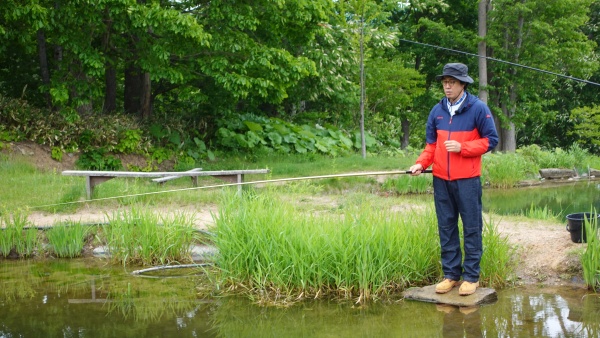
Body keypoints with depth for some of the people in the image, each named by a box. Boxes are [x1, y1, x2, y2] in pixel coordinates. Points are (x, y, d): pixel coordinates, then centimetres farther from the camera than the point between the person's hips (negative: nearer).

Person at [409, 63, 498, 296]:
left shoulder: (478, 108, -4)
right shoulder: (437, 111, 10)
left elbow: (490, 140, -4)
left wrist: (462, 147, -14)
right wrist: (421, 163, -2)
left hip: (467, 180, -5)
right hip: (441, 180, 5)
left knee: (471, 228, 1)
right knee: (446, 227, 9)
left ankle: (471, 276, 9)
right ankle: (451, 274, 18)